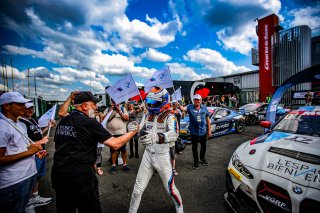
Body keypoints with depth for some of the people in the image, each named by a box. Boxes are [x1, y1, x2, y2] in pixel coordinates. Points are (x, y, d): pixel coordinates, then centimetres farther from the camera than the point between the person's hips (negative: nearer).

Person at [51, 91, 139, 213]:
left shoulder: (62, 122, 6)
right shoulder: (90, 123, -16)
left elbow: (57, 145, 19)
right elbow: (115, 144, -18)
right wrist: (133, 131, -5)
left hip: (58, 173, 8)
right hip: (81, 175, -7)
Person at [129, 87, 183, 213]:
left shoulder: (169, 117, -15)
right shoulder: (148, 116, 4)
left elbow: (173, 134, -35)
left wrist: (157, 137, -53)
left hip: (162, 157, -4)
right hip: (148, 155, 5)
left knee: (170, 188, 14)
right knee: (138, 188, 11)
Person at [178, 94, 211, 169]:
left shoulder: (204, 108, 0)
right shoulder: (190, 107, -8)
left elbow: (208, 119, 5)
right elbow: (183, 108, -29)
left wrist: (209, 130, 6)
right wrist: (179, 106, -51)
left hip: (203, 131, 3)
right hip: (194, 132, -3)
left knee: (204, 146, 19)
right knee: (194, 147, 10)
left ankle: (202, 159, 45)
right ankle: (196, 161, 31)